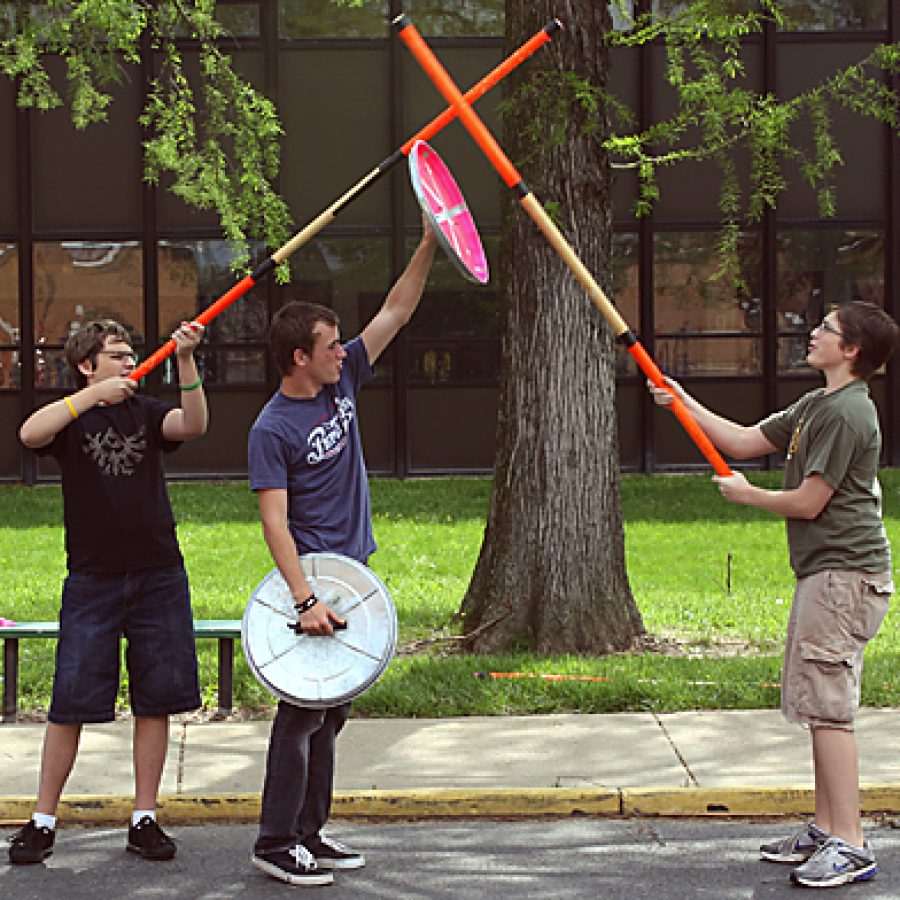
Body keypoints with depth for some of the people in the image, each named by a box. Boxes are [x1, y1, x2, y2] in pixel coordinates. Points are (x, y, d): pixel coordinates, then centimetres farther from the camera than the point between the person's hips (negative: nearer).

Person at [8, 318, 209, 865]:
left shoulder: (146, 412, 9)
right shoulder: (71, 417, 2)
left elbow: (194, 426, -11)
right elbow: (30, 433, -20)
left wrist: (186, 362, -24)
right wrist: (95, 394, -23)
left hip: (159, 577, 3)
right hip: (92, 579, -2)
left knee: (156, 699, 4)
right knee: (70, 702, -3)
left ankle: (145, 819, 14)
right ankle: (44, 821, 8)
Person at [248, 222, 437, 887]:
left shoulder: (342, 381, 6)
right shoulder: (273, 428, -15)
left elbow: (397, 311, 9)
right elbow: (275, 523, -20)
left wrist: (429, 245, -1)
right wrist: (305, 599, -29)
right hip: (313, 577, -8)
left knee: (333, 710, 12)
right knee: (304, 711, -6)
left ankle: (310, 832, 19)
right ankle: (276, 844, 1)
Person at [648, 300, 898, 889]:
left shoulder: (846, 412, -15)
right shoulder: (814, 406, 17)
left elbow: (808, 503, -17)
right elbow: (745, 442, 23)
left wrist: (747, 495, 0)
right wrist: (684, 403, 17)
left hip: (843, 575, -11)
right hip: (824, 574, 11)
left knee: (828, 707, -12)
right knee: (820, 707, 13)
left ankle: (851, 844, -11)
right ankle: (825, 830, 20)